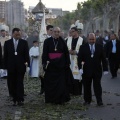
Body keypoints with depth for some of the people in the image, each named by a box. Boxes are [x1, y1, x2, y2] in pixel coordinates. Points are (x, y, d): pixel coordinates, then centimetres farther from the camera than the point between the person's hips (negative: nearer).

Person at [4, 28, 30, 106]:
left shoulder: (24, 42, 3)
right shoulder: (7, 43, 5)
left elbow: (26, 54, 2)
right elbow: (5, 55, 5)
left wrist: (27, 62, -12)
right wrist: (6, 66, -1)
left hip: (20, 66, -1)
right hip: (11, 67, 2)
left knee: (20, 83, -2)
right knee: (12, 84, 4)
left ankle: (20, 99, 1)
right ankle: (15, 99, 11)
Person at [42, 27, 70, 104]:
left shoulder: (62, 42, 4)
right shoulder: (47, 41, 2)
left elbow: (66, 53, 5)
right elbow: (44, 53, 1)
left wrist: (67, 64, 0)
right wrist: (45, 63, -7)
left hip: (60, 65, 0)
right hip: (50, 65, 0)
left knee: (61, 83, -1)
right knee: (50, 82, 4)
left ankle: (60, 99, 6)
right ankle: (50, 99, 14)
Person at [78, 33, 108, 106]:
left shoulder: (100, 47, 5)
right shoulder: (83, 47, 2)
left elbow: (103, 59, 6)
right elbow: (79, 59, 0)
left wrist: (105, 69, 1)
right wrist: (80, 68, -12)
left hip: (97, 71, 0)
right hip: (86, 70, 0)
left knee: (97, 86, 0)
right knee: (87, 87, 5)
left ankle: (99, 101, 4)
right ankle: (87, 100, 16)